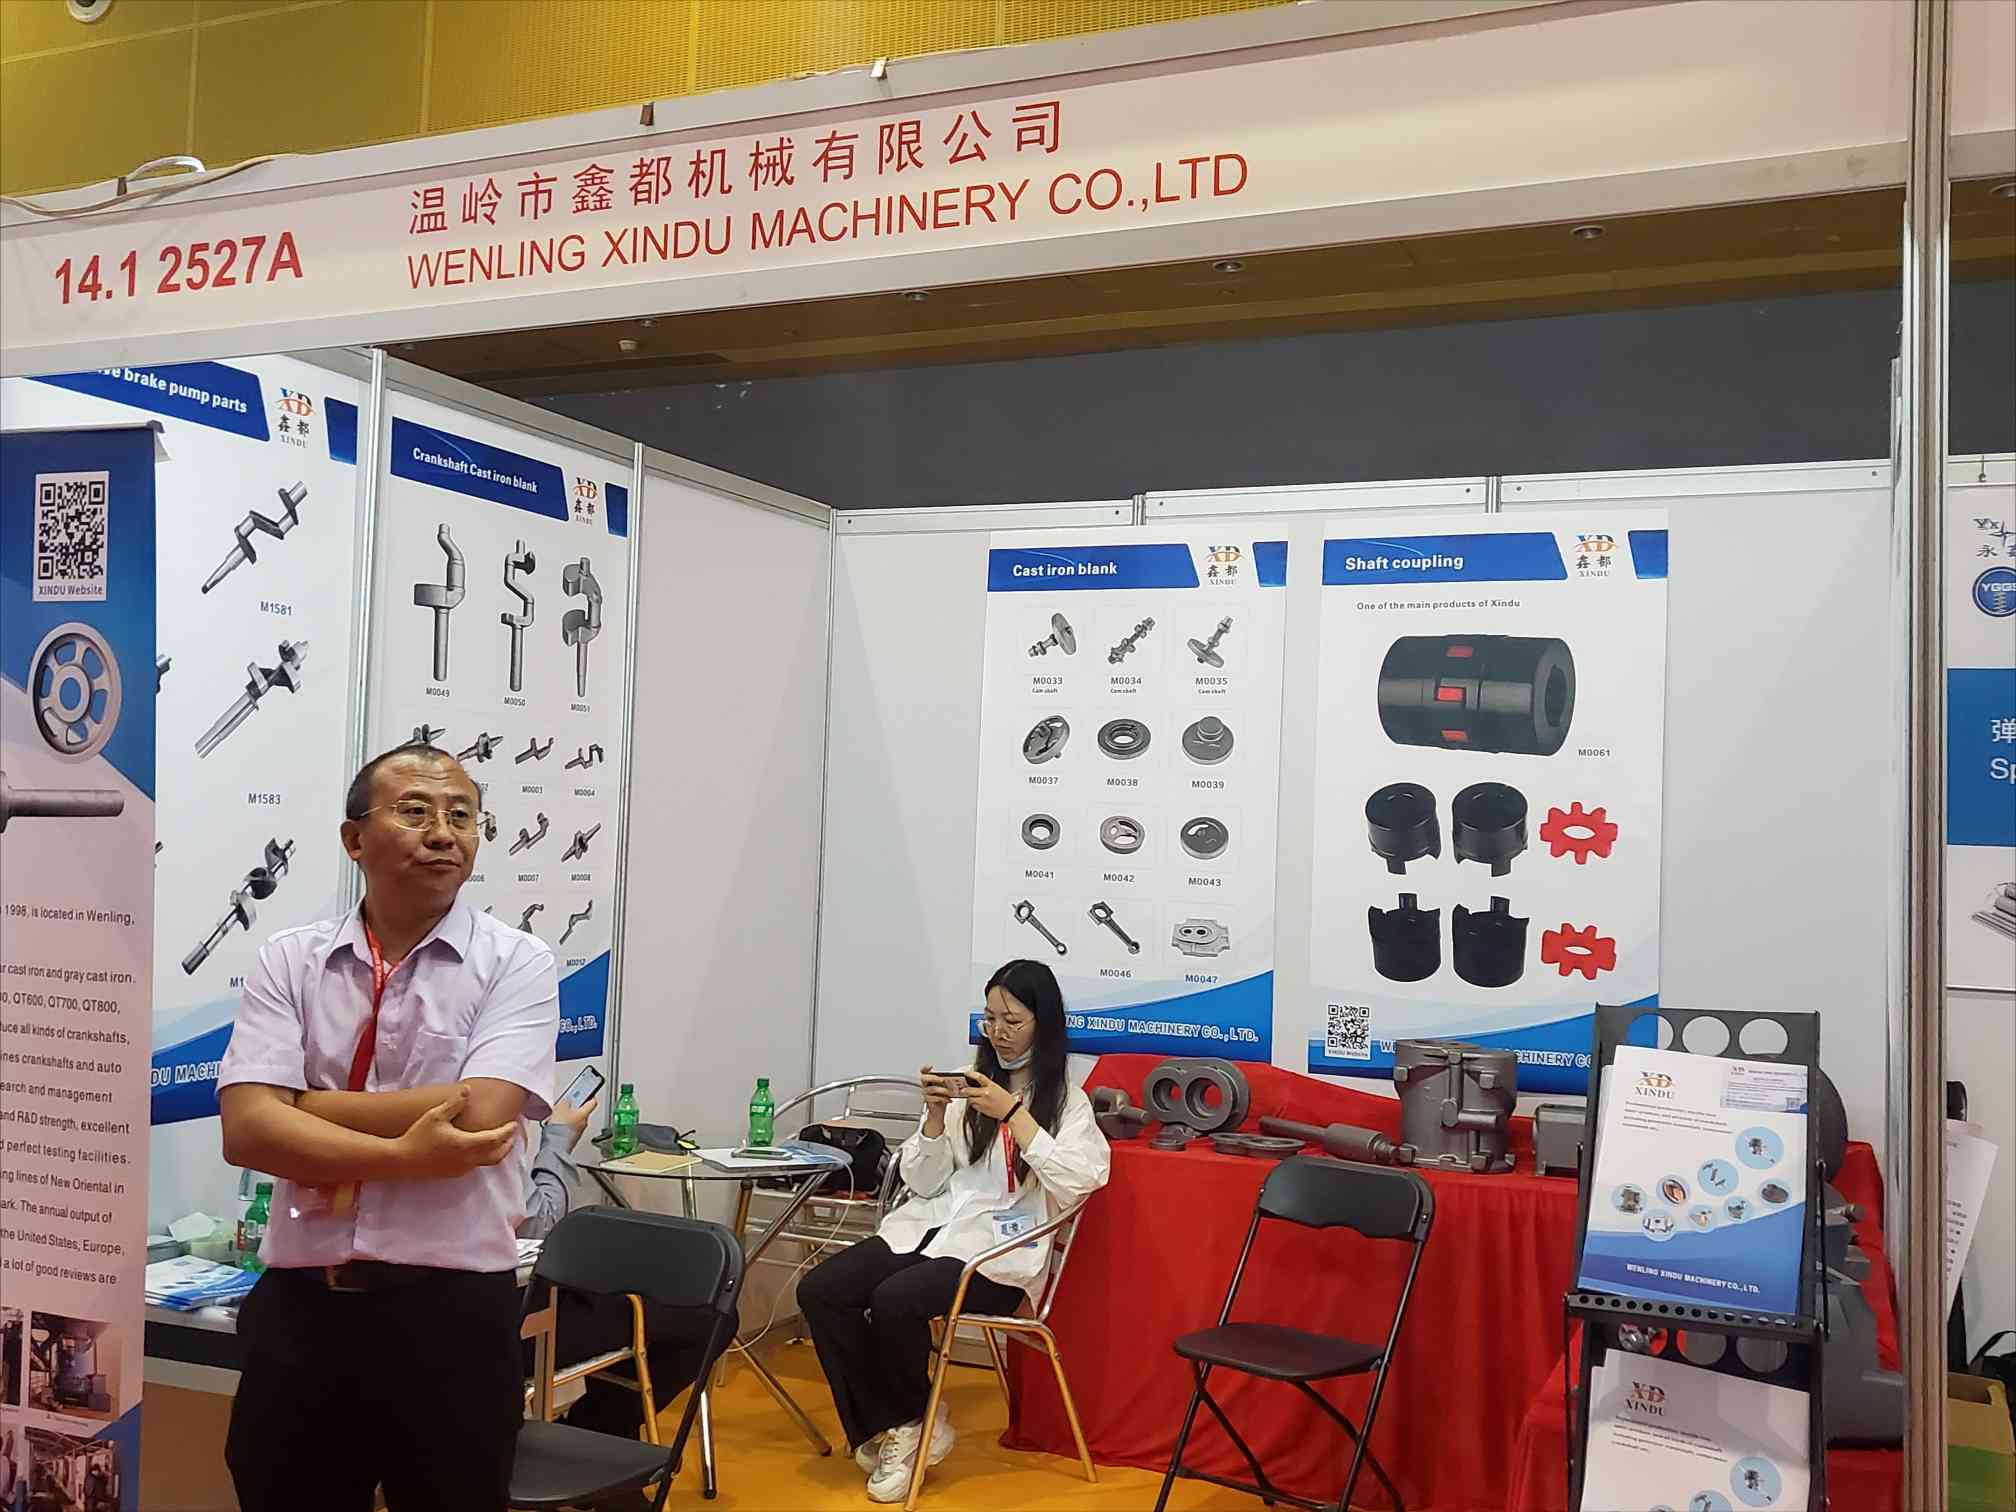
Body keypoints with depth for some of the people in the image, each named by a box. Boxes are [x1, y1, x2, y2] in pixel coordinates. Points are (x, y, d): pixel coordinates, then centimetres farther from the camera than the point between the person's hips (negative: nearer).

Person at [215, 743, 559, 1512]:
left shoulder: (515, 963, -4)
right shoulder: (288, 960, 2)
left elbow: (477, 1116, -18)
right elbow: (246, 1128, -8)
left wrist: (304, 1106, -8)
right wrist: (404, 1156, -17)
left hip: (452, 1312, -2)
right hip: (299, 1309, 2)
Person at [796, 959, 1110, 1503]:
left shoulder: (1067, 1102, 2)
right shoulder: (968, 1088, 11)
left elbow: (1076, 1184, -16)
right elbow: (922, 1183, 11)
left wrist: (1013, 1113, -18)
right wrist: (936, 1116, -6)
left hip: (998, 1250, -5)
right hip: (931, 1227, 5)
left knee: (894, 1300, -30)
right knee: (819, 1291, -17)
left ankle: (909, 1422, 1)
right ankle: (884, 1429, -1)